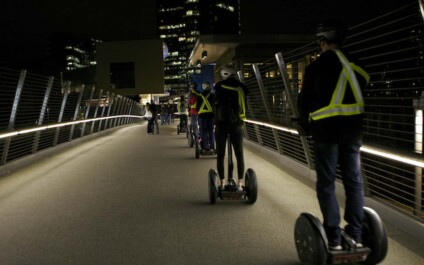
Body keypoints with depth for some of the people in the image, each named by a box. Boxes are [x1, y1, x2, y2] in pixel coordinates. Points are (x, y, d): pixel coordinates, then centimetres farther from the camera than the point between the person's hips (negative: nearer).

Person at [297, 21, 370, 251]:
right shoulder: (356, 63, 9)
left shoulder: (317, 66, -4)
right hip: (353, 126, 4)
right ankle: (356, 234, 15)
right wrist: (360, 123, 15)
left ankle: (333, 238, 2)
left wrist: (305, 124, 15)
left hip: (326, 128, -4)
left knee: (326, 183, 2)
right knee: (354, 180, 11)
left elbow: (305, 99, 1)